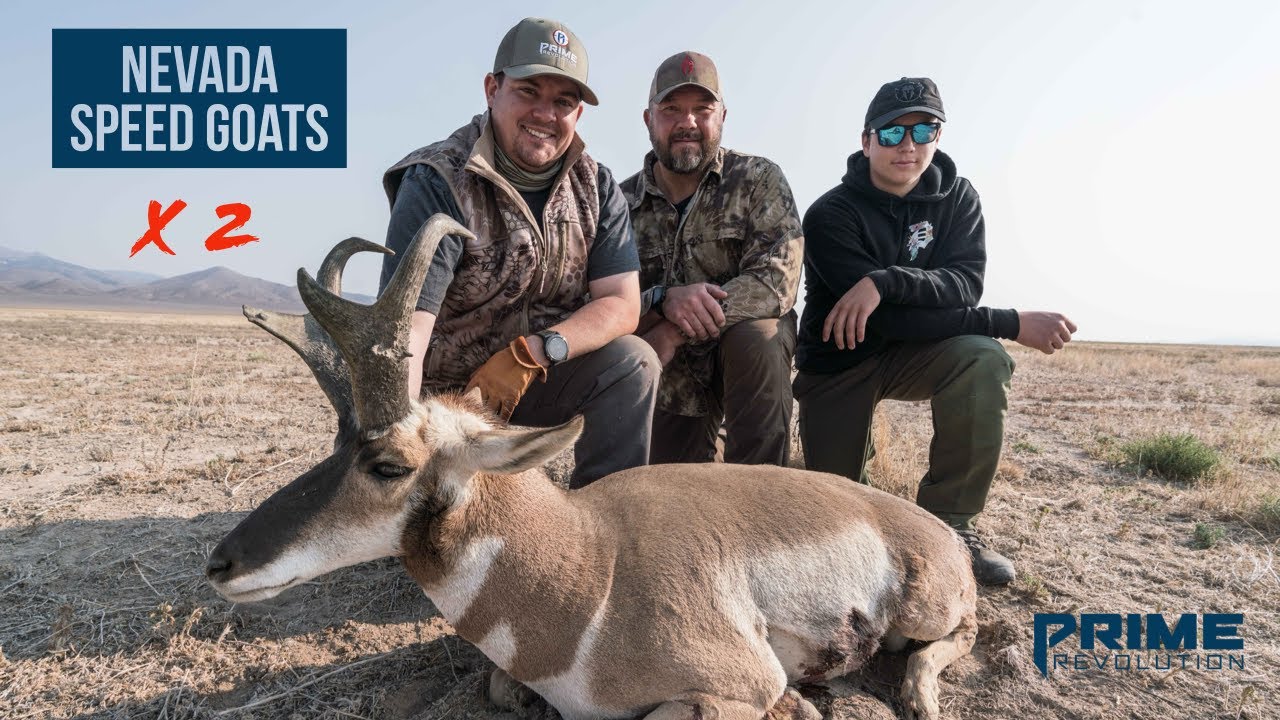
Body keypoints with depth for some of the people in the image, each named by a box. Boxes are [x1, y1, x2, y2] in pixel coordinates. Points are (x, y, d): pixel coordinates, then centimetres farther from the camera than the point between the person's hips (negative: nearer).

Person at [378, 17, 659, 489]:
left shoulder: (596, 187, -2)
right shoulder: (437, 184, -18)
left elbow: (622, 305, -9)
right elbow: (406, 331, -30)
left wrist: (531, 354, -24)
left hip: (536, 382, 4)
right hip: (445, 397, -3)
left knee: (633, 361, -19)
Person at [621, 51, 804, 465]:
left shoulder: (758, 180, -10)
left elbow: (777, 281, -24)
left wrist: (673, 332, -30)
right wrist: (663, 300, -34)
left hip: (751, 354, -2)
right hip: (670, 384, 3)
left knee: (753, 335, -35)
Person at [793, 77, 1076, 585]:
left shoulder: (956, 198, -5)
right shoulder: (830, 216, -19)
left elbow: (966, 284, -21)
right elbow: (892, 320, -27)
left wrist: (887, 281, -39)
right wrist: (1012, 324, -28)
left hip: (913, 353, 3)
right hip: (837, 363, -2)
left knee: (982, 361, -31)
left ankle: (949, 524, -16)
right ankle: (858, 443, 34)